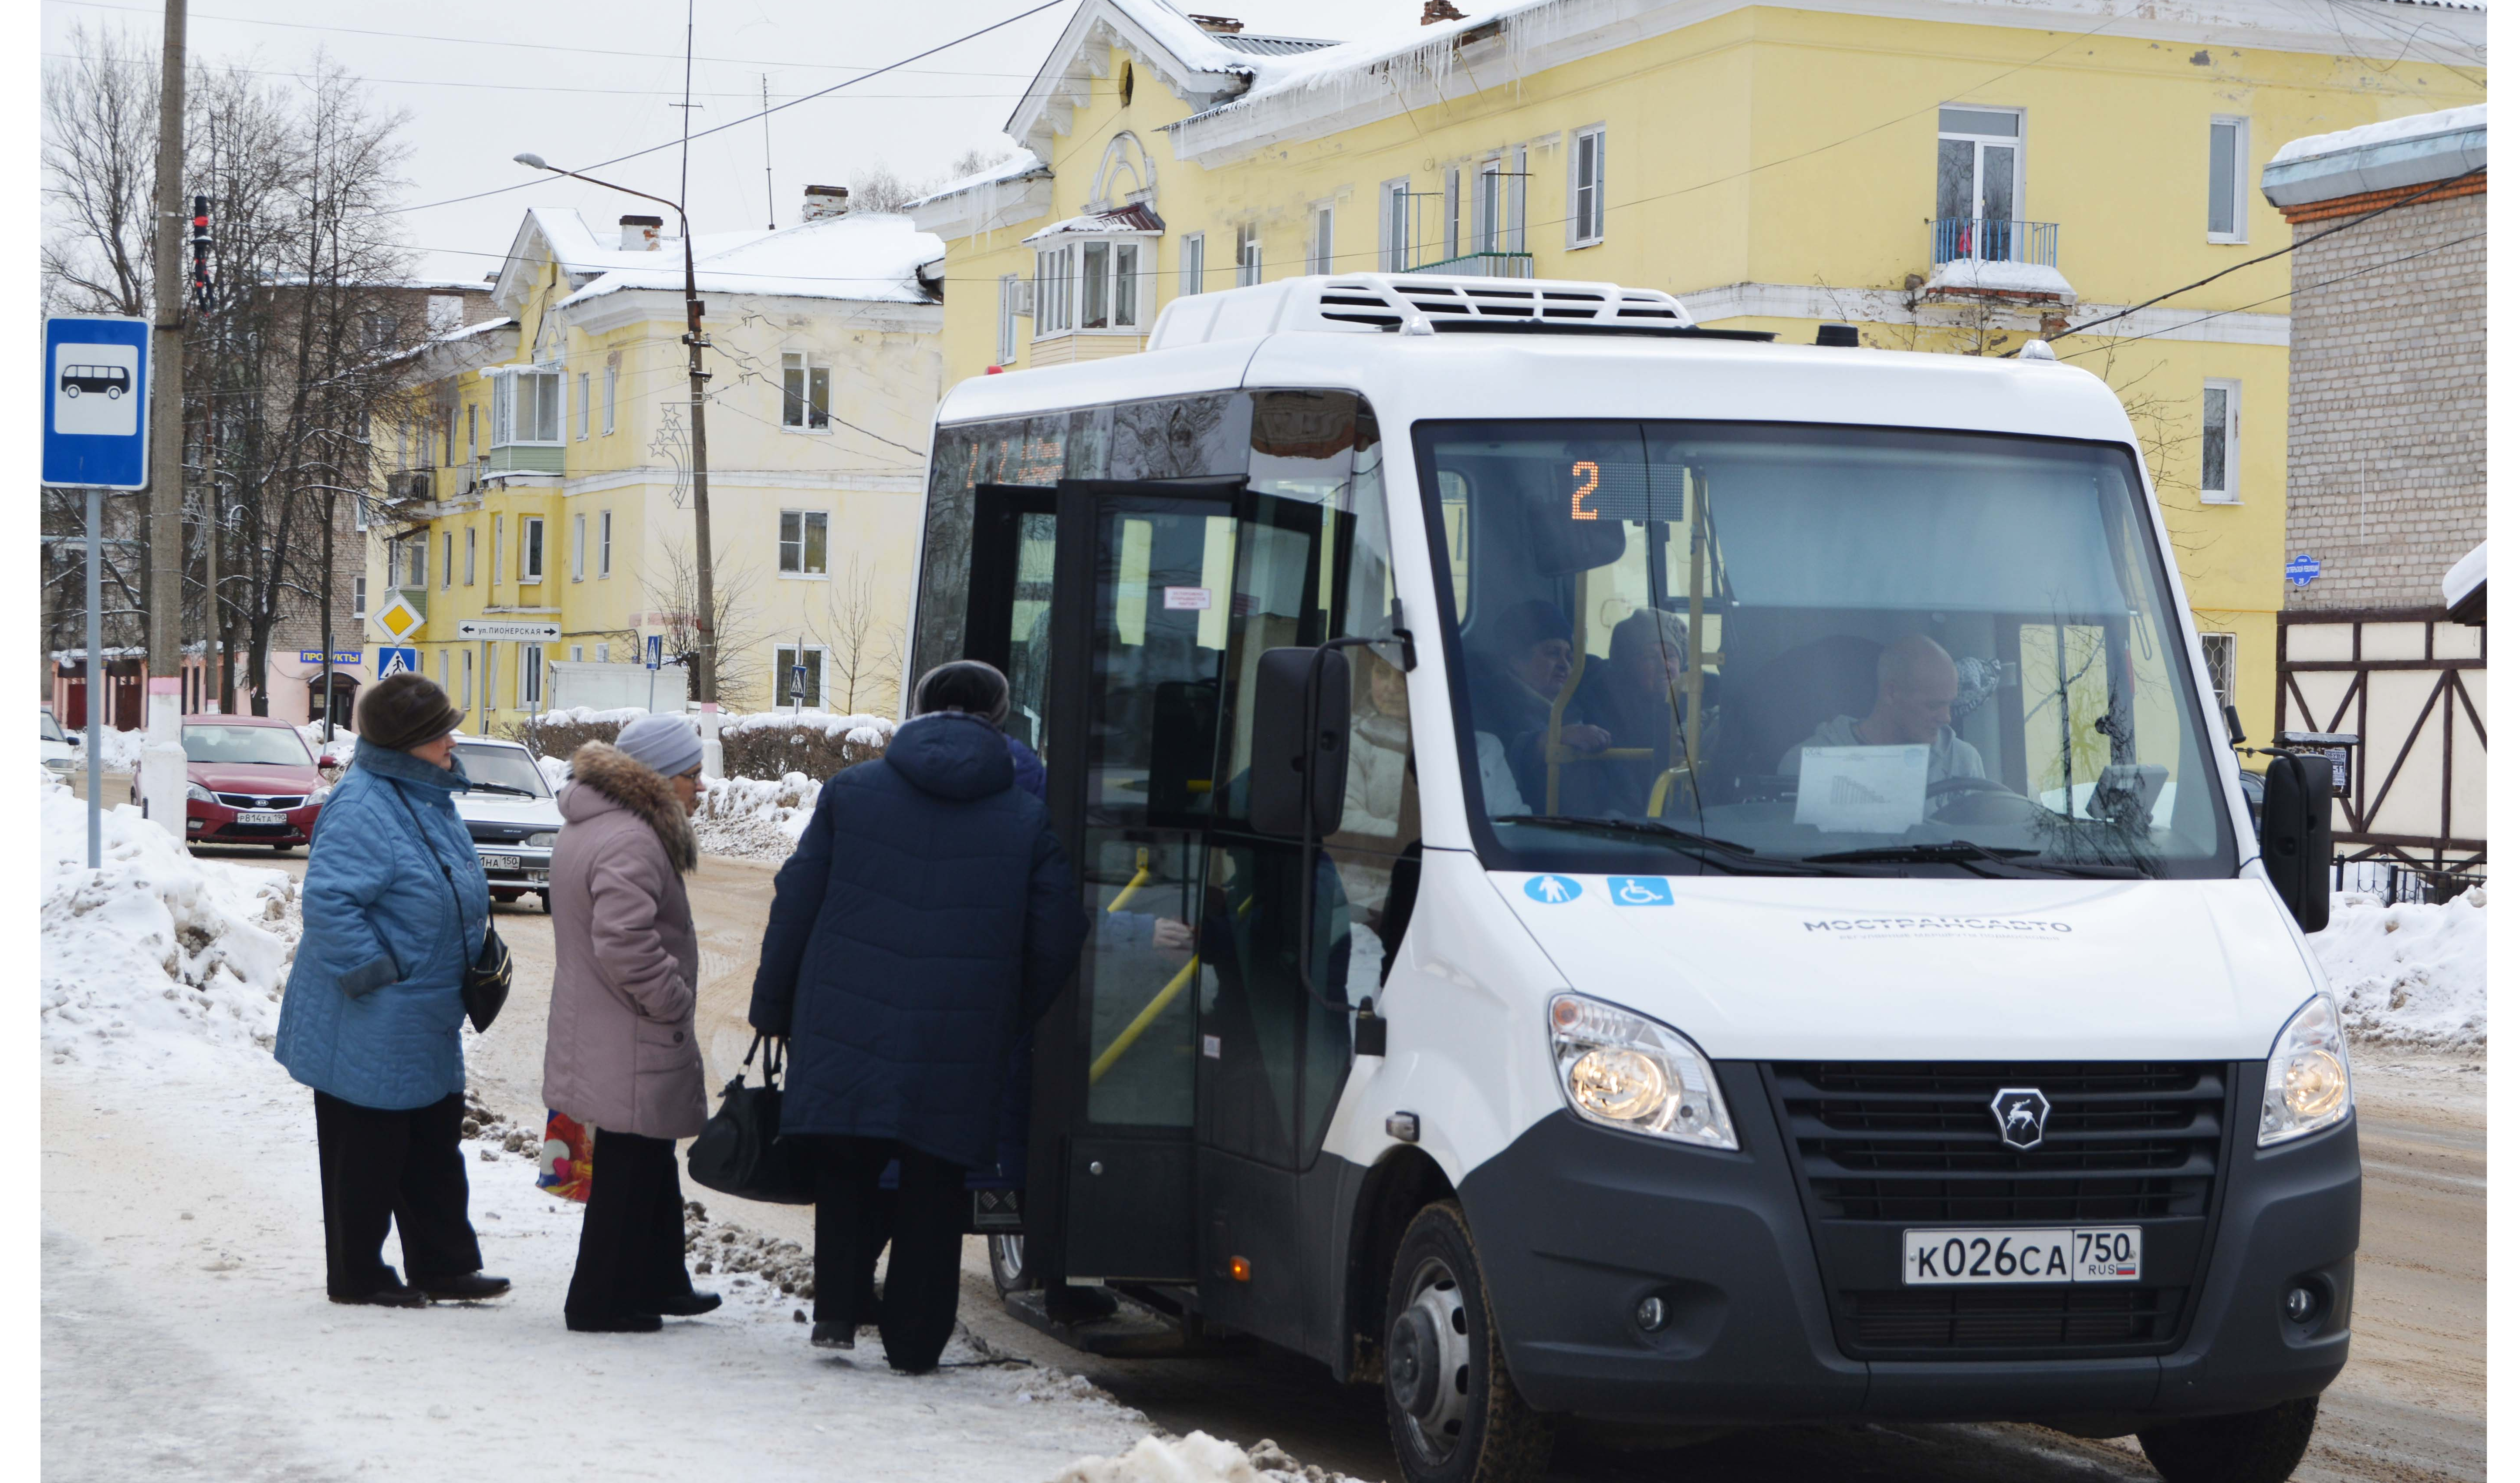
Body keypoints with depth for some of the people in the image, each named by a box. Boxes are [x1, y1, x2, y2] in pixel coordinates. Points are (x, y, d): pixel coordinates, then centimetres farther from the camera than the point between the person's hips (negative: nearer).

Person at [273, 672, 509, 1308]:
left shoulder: (429, 797, 10)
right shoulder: (363, 809, -22)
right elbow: (329, 902, -29)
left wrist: (480, 956, 18)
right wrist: (374, 972, -25)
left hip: (426, 1024, 10)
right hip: (370, 1028, -10)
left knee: (436, 1145, 16)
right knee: (368, 1153, 2)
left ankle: (444, 1266, 25)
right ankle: (357, 1276, 14)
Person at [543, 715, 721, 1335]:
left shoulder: (585, 827, 13)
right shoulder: (630, 842, -22)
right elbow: (624, 940, -30)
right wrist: (671, 1002, -20)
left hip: (594, 1032, 11)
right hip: (632, 1051, -11)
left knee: (646, 1163, 20)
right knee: (630, 1167, -1)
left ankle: (658, 1283, 31)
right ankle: (601, 1301, 6)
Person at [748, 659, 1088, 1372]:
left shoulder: (850, 791, 3)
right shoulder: (1028, 818, 2)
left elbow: (795, 905, 4)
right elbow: (1057, 938, 2)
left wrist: (773, 1010, 12)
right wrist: (1010, 1020, 16)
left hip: (847, 1031, 0)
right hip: (961, 1044, 0)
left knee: (843, 1169, 16)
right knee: (934, 1186, 10)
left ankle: (836, 1308, 4)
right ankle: (914, 1338, 13)